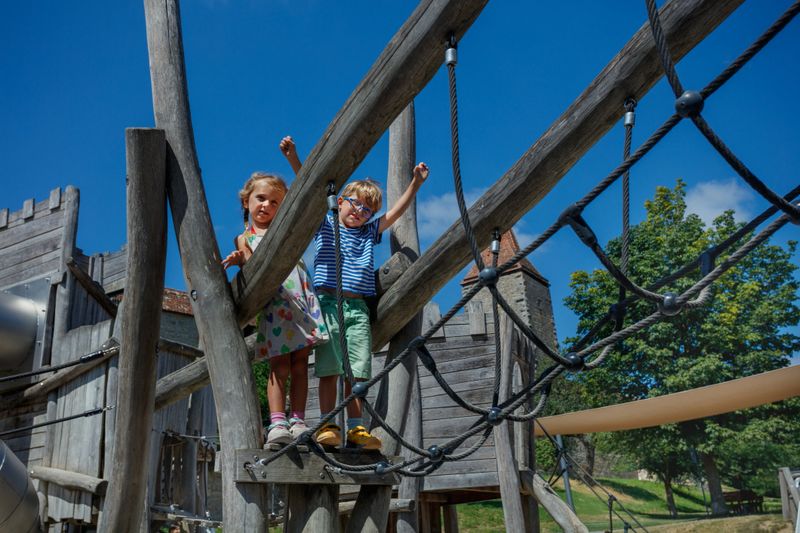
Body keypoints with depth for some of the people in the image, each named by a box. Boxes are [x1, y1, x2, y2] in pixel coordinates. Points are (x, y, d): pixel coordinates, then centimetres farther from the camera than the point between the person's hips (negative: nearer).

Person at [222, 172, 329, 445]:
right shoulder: (244, 239, 13)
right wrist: (241, 260, -21)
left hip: (302, 298, 2)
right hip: (274, 304, -2)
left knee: (300, 362, 0)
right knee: (279, 364, -9)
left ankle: (297, 420, 2)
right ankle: (277, 423, -10)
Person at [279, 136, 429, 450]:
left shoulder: (369, 233, 22)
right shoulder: (324, 225, 12)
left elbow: (397, 211, 17)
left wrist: (416, 183, 7)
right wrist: (293, 157, -11)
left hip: (358, 308, 3)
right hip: (329, 303, -3)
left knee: (357, 371, 0)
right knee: (329, 368, -7)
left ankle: (355, 430, 3)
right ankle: (327, 426, -5)